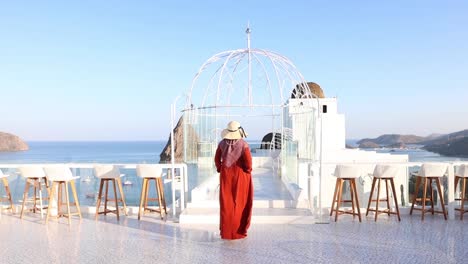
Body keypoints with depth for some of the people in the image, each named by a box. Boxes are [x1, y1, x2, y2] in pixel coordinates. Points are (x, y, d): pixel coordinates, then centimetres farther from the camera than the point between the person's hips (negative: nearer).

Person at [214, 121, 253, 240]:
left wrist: (221, 170, 12)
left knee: (226, 203, 10)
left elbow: (217, 159, 2)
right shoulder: (243, 144, -15)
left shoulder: (222, 143, -4)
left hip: (226, 175, 3)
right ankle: (239, 231, 13)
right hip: (241, 176, -3)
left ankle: (226, 232, 14)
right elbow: (248, 161, -21)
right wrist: (248, 170, -4)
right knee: (241, 203, 9)